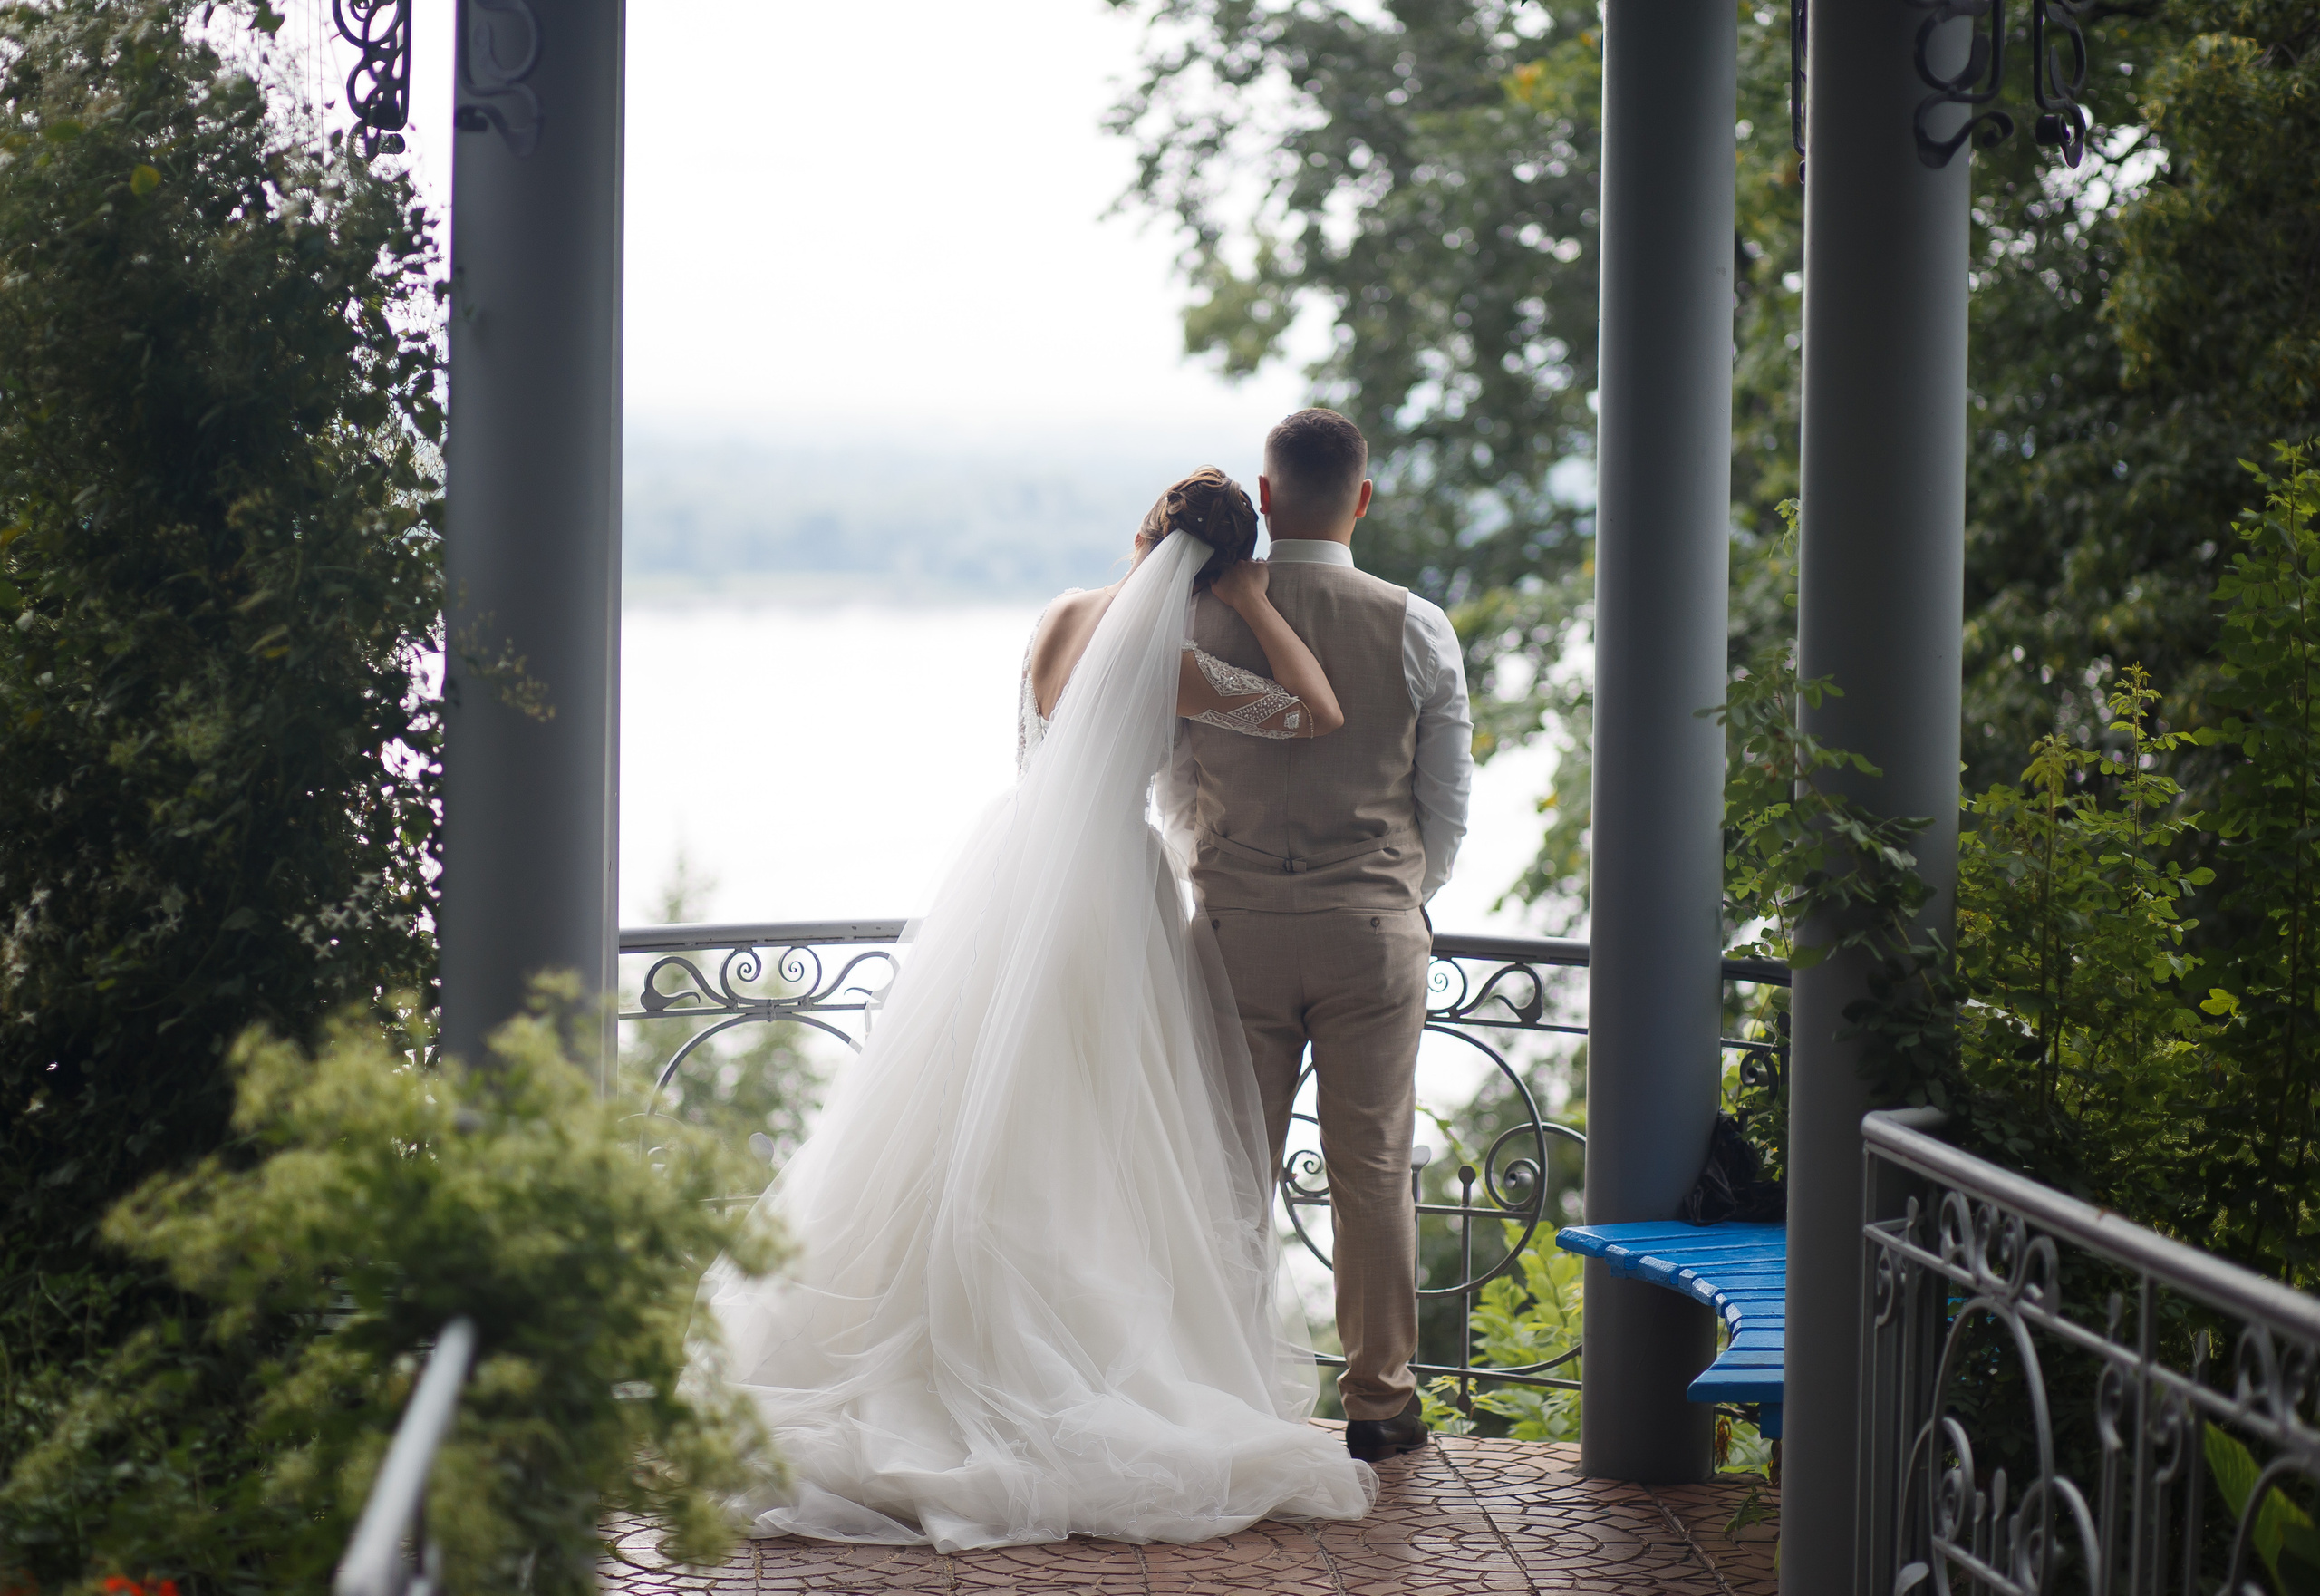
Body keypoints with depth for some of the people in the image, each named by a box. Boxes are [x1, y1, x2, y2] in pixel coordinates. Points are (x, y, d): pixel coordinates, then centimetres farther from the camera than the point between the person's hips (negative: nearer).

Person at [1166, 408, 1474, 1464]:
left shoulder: (1199, 622, -4)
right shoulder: (1416, 631, -5)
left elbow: (1177, 794, 7)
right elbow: (1449, 805, 2)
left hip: (1239, 926, 1)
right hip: (1375, 926, 0)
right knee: (1373, 1170, 7)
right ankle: (1379, 1400, 15)